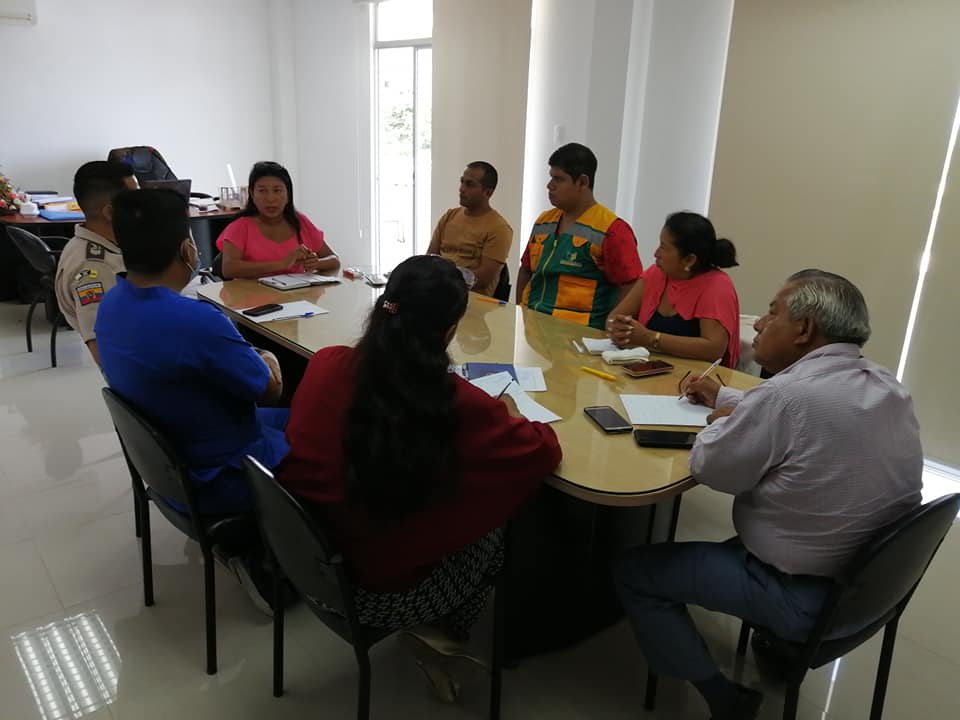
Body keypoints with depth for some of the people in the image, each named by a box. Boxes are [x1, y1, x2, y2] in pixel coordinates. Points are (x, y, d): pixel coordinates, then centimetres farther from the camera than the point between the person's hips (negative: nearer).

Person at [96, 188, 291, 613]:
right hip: (216, 479, -8)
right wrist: (265, 362, 4)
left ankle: (249, 541, 26)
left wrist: (252, 361, 0)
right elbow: (270, 389, -16)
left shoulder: (112, 304, -5)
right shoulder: (198, 321, -33)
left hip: (168, 459, 8)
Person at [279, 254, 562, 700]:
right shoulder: (455, 403, -26)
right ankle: (440, 633, 23)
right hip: (387, 594, -4)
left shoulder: (326, 366, -15)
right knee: (495, 525, 22)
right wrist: (506, 418, 8)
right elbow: (545, 451, -11)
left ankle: (432, 629, 26)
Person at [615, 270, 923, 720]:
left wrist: (722, 422, 1)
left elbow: (707, 468, -18)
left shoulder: (789, 393, -29)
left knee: (635, 571, 3)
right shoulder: (888, 388, 0)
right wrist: (726, 399, 18)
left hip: (802, 595, -9)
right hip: (868, 580, 9)